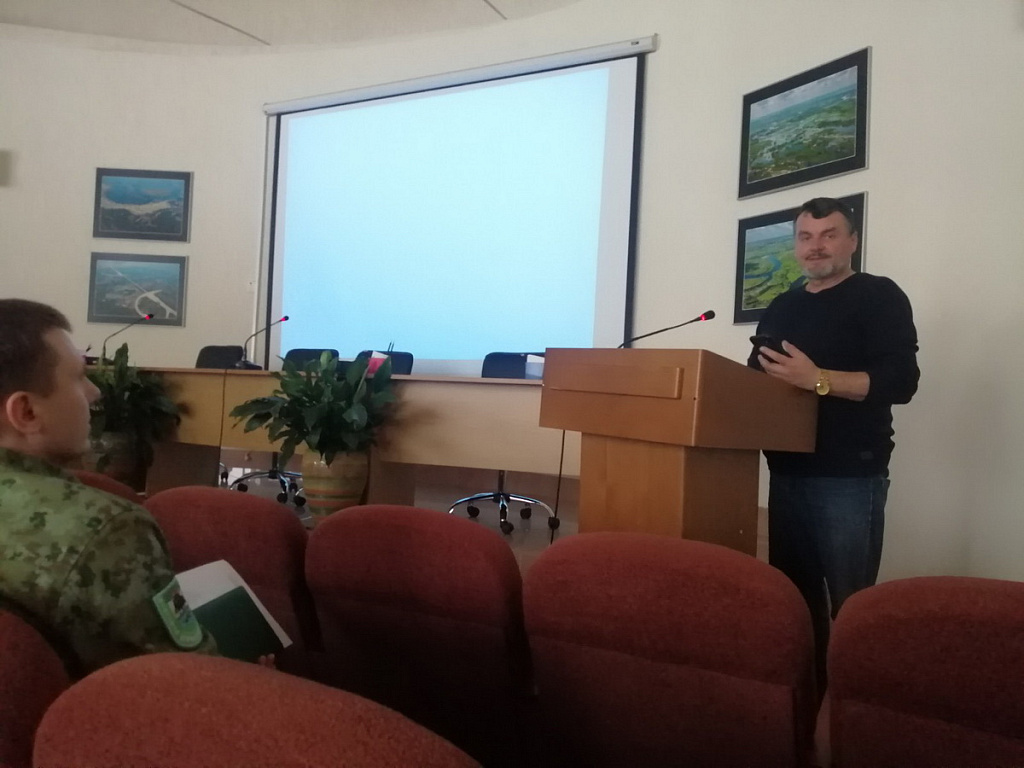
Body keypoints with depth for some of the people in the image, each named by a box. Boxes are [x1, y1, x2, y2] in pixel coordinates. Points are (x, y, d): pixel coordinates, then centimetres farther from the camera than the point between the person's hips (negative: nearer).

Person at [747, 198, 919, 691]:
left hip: (851, 476, -6)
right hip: (787, 473, 6)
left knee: (849, 602, -3)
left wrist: (817, 379, -24)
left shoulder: (879, 297, -2)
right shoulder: (780, 309, 17)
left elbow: (901, 381, -14)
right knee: (791, 591, 13)